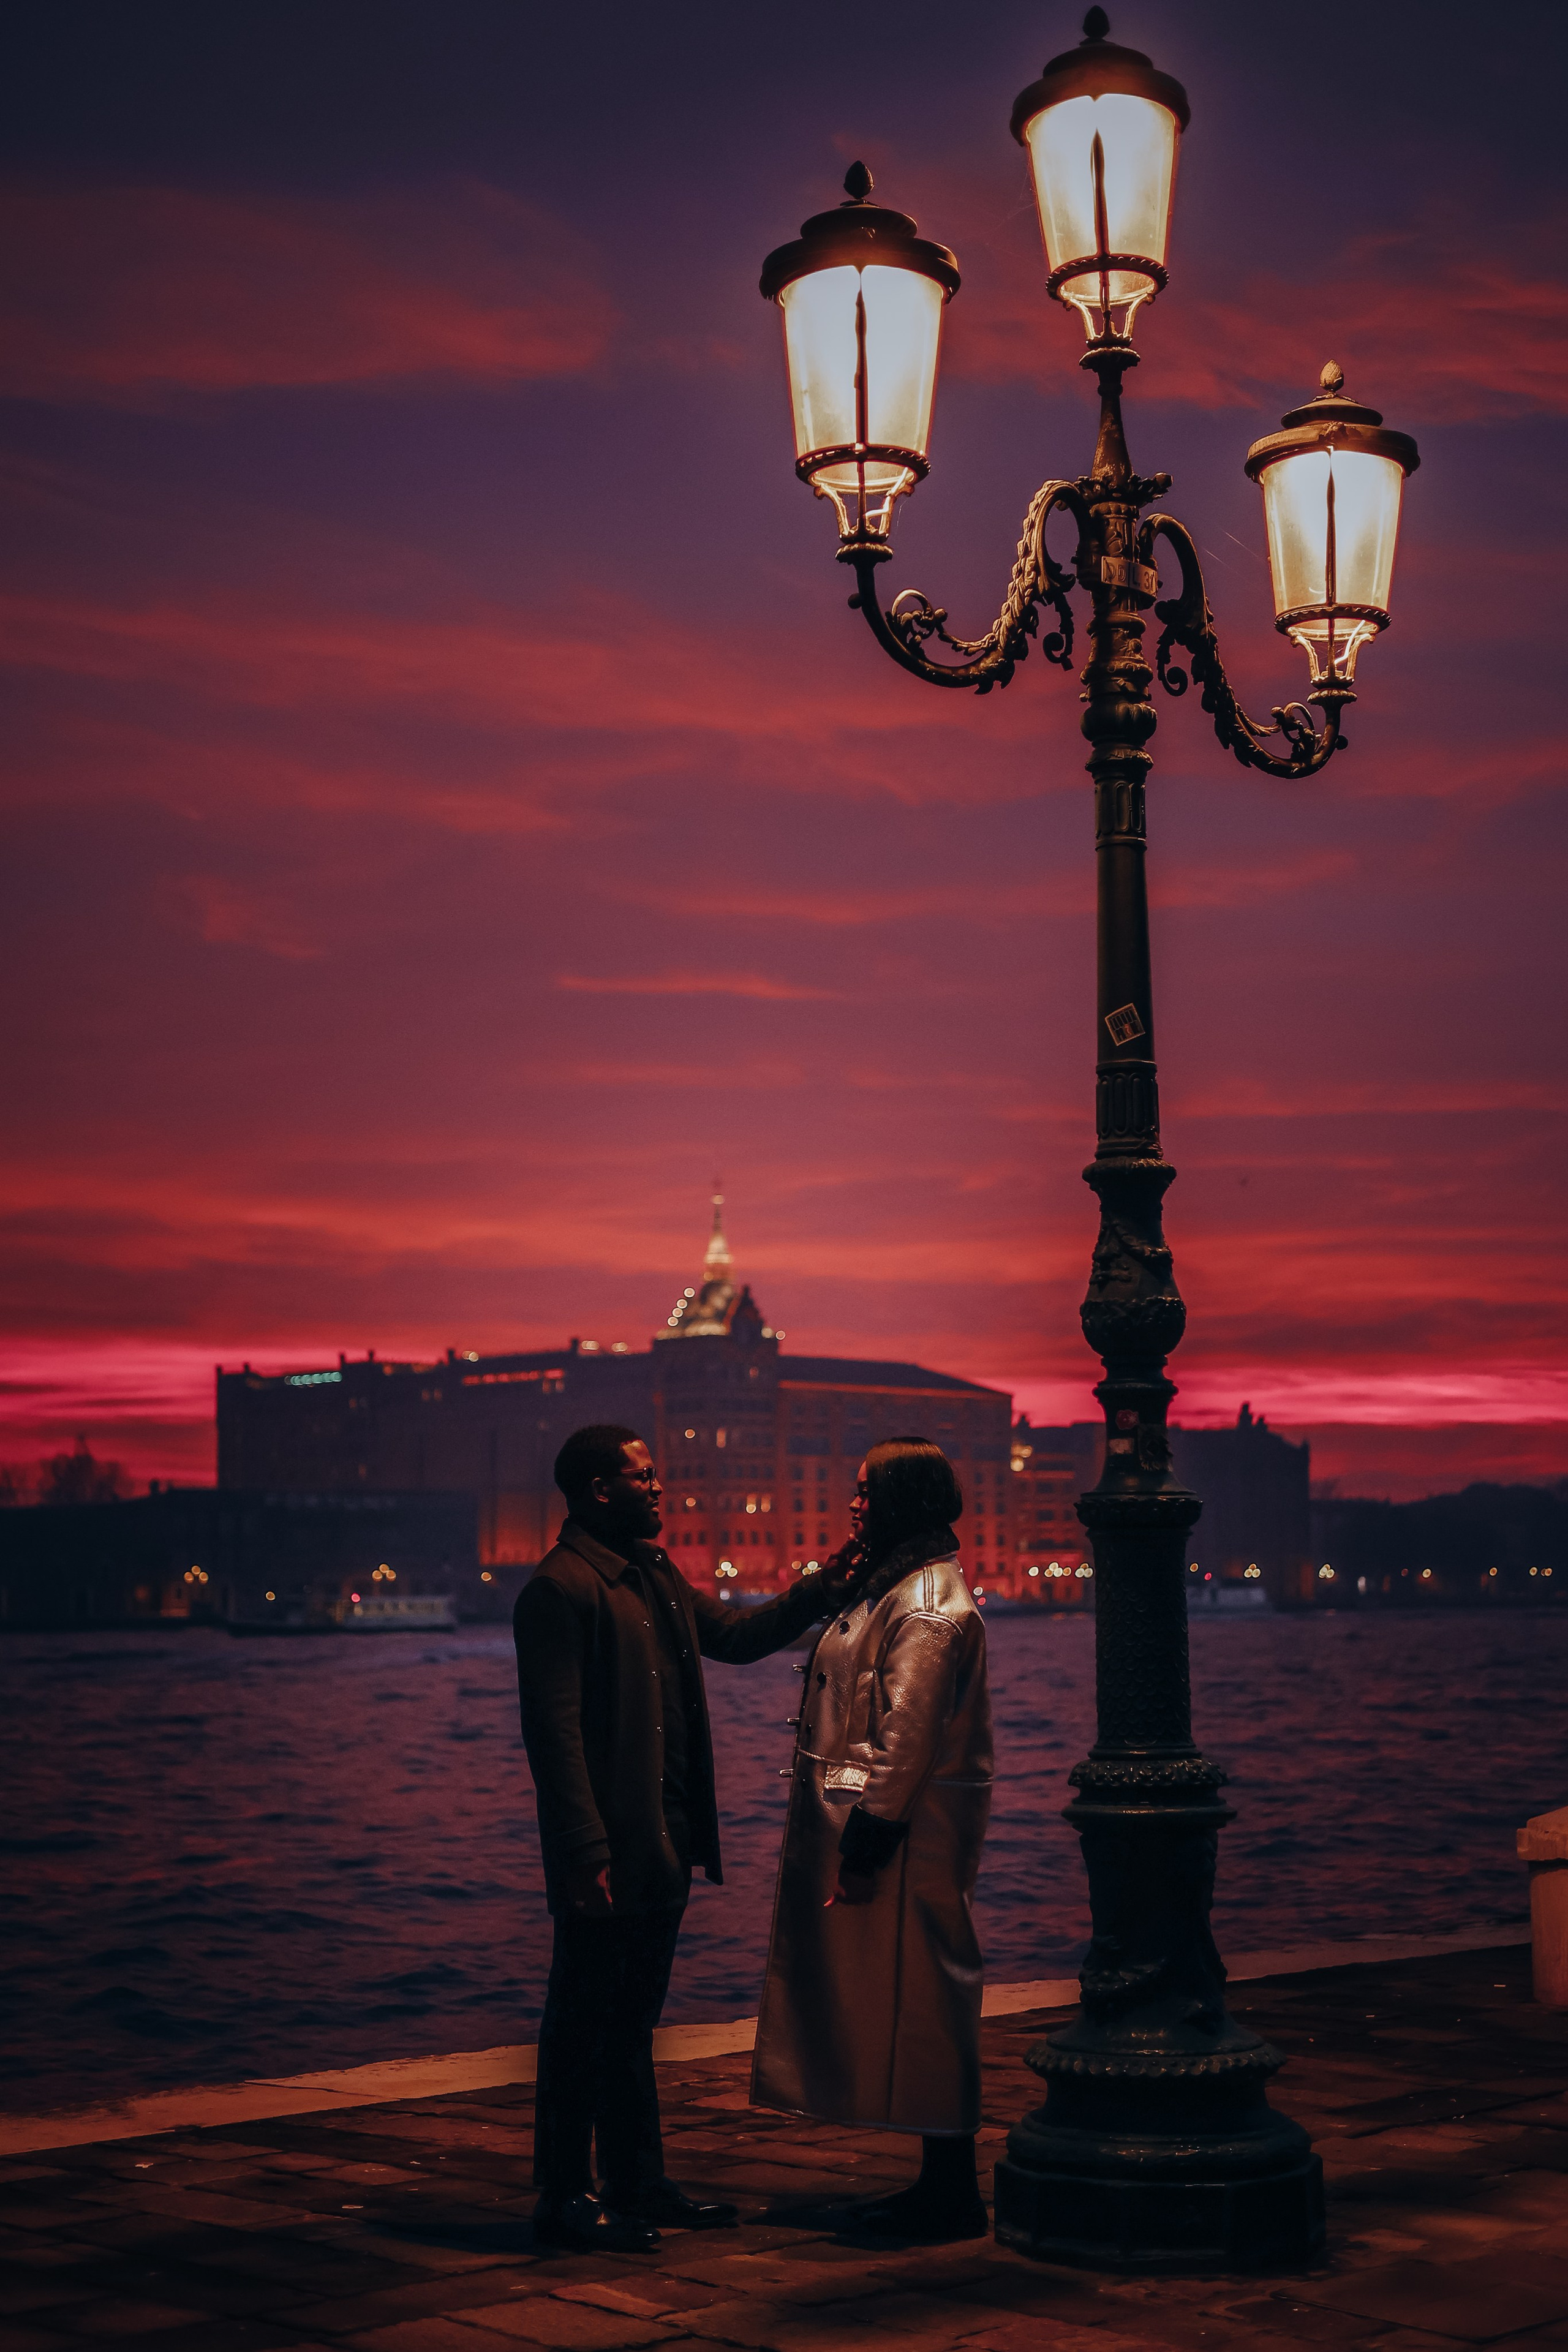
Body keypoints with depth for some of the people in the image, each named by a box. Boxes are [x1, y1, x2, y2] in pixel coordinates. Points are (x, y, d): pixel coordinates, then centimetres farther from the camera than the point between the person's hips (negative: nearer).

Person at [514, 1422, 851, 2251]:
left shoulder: (656, 1577, 15)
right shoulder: (560, 1589, -15)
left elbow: (735, 1633, 25)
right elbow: (554, 1732, -19)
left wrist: (822, 1587, 12)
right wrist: (586, 1854, -22)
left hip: (663, 1846, 9)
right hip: (607, 1855, -9)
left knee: (632, 2023, 17)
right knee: (582, 2026, 1)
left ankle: (638, 2185, 26)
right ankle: (563, 2200, 10)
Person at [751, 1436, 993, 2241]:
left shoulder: (925, 1606, -17)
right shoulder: (894, 1588, 16)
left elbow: (907, 1739, -22)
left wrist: (869, 1841, -22)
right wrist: (854, 1837, 17)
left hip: (907, 1832, -10)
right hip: (884, 1821, 10)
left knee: (916, 2001, -4)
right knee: (904, 2003, 13)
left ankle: (950, 2194, 4)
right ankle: (942, 2185, 21)